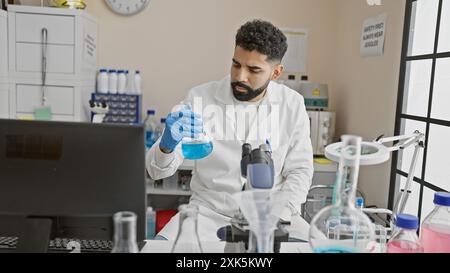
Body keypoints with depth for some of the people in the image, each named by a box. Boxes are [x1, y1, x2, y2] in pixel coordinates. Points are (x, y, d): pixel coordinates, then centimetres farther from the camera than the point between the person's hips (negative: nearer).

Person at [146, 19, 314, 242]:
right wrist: (167, 144, -31)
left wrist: (277, 217, -13)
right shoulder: (201, 97, -8)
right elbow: (157, 170, -8)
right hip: (210, 212, 0)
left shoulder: (292, 105, -3)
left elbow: (300, 170, 4)